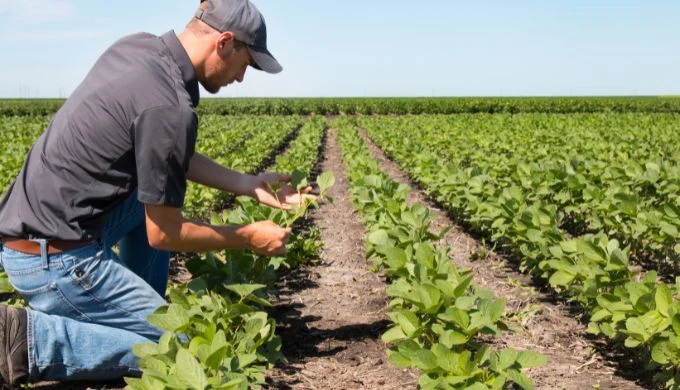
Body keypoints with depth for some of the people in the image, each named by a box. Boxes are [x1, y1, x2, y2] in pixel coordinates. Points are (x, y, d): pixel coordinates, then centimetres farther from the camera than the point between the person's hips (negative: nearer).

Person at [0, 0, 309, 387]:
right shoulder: (169, 107, -22)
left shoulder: (137, 46, 4)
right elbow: (164, 234, -13)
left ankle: (142, 309, 20)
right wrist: (248, 237, 1)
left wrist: (249, 184, 12)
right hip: (56, 256, -9)